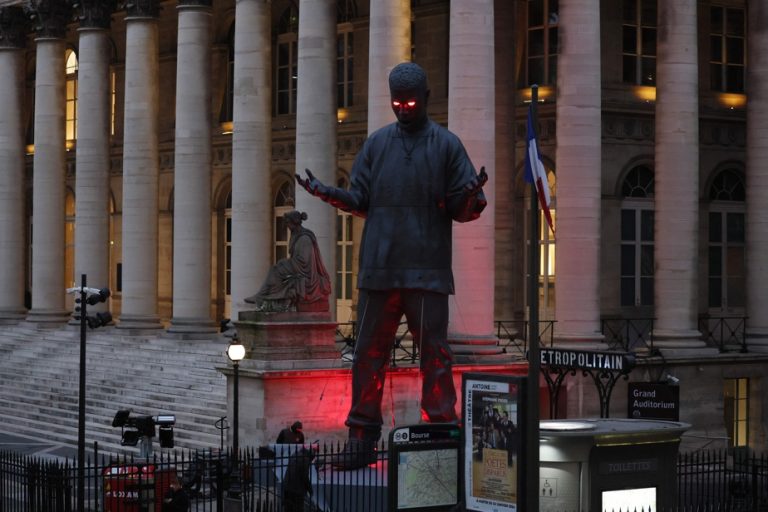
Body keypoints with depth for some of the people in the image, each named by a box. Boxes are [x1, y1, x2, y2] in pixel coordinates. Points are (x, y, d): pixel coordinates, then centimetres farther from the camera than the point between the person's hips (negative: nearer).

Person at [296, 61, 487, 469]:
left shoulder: (446, 144, 6)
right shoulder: (377, 143, 13)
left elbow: (462, 210, 2)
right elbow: (360, 201, 12)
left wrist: (471, 197, -20)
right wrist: (328, 193, -5)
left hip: (428, 271, -3)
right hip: (379, 270, 3)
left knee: (434, 352, -2)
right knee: (368, 353, 4)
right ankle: (362, 437, 11)